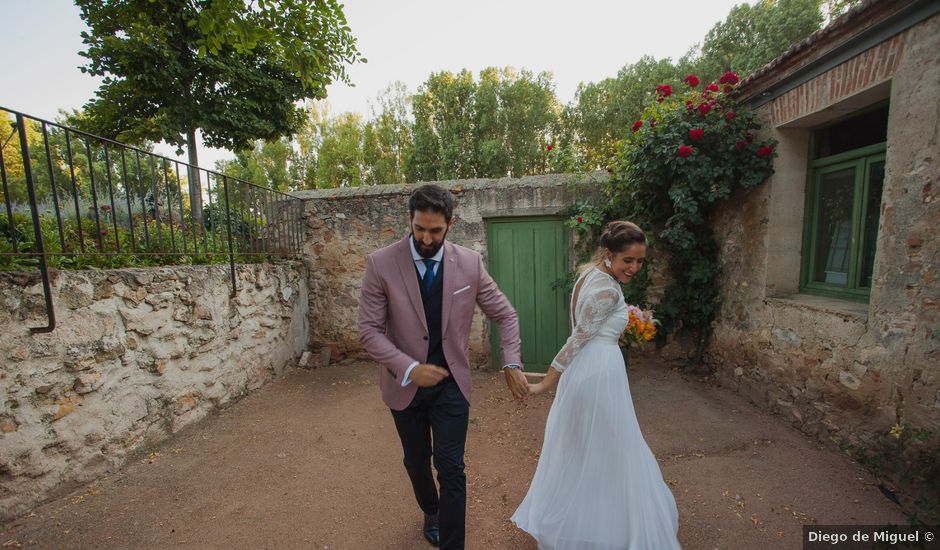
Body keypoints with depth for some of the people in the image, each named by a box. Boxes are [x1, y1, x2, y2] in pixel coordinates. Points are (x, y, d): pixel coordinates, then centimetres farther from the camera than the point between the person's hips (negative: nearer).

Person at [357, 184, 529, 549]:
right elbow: (369, 331, -14)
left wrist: (511, 363, -14)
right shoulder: (381, 264, -15)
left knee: (451, 468, 2)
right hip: (404, 382, 1)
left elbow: (505, 315, -2)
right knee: (416, 461, 22)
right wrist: (409, 368, -25)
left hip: (451, 382, 0)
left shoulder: (470, 263, -11)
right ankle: (431, 512, 55)